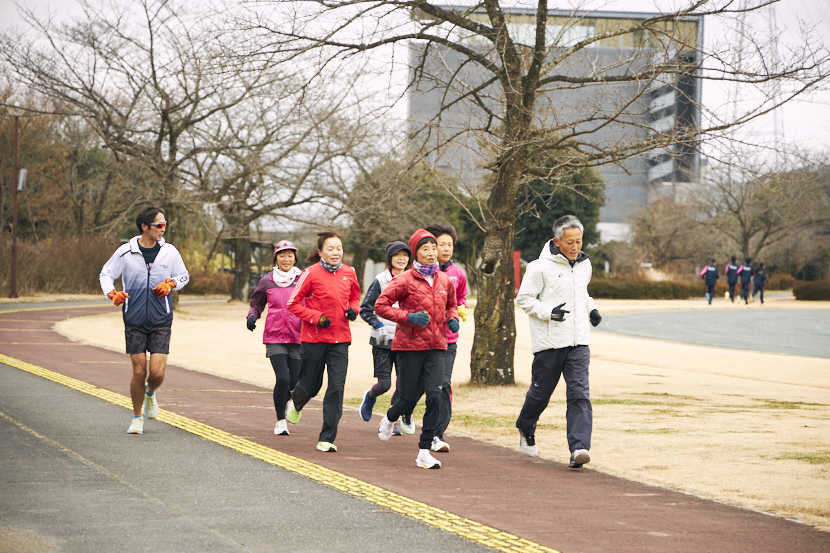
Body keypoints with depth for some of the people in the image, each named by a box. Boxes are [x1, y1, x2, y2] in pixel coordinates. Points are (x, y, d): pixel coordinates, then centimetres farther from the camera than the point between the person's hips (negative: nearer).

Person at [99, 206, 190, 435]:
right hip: (134, 321, -1)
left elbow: (184, 276, 17)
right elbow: (106, 275, 8)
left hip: (161, 322, 1)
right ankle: (137, 418, 18)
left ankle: (151, 393, 27)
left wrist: (170, 284, -4)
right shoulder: (125, 252, -2)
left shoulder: (169, 251, 2)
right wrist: (113, 293, -11)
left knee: (157, 373, -9)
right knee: (139, 372, -1)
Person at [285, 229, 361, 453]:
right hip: (314, 338, -3)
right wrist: (316, 318, -16)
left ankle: (326, 439, -3)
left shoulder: (349, 273, 4)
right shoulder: (311, 274, -9)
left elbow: (355, 297, 22)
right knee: (310, 385, 10)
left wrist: (353, 309, 0)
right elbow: (293, 304, -6)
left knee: (337, 386, -9)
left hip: (340, 340, 3)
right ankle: (295, 404, 50)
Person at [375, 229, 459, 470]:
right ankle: (389, 418, 40)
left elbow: (451, 305, 26)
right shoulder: (404, 281, -7)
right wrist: (409, 316, -18)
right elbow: (380, 306, -8)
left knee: (435, 396, -13)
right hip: (409, 346, -3)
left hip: (436, 347, 3)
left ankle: (424, 452, -7)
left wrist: (452, 318, 4)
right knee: (409, 398, 2)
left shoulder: (445, 281, 8)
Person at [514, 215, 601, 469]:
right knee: (541, 392, 11)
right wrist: (548, 312, -19)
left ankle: (579, 448, -20)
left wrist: (591, 308, 10)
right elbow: (524, 298, -5)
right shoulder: (541, 267, -9)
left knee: (579, 393, -12)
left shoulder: (584, 264, 12)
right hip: (548, 342, -4)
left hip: (578, 342, 4)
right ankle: (526, 429, 41)